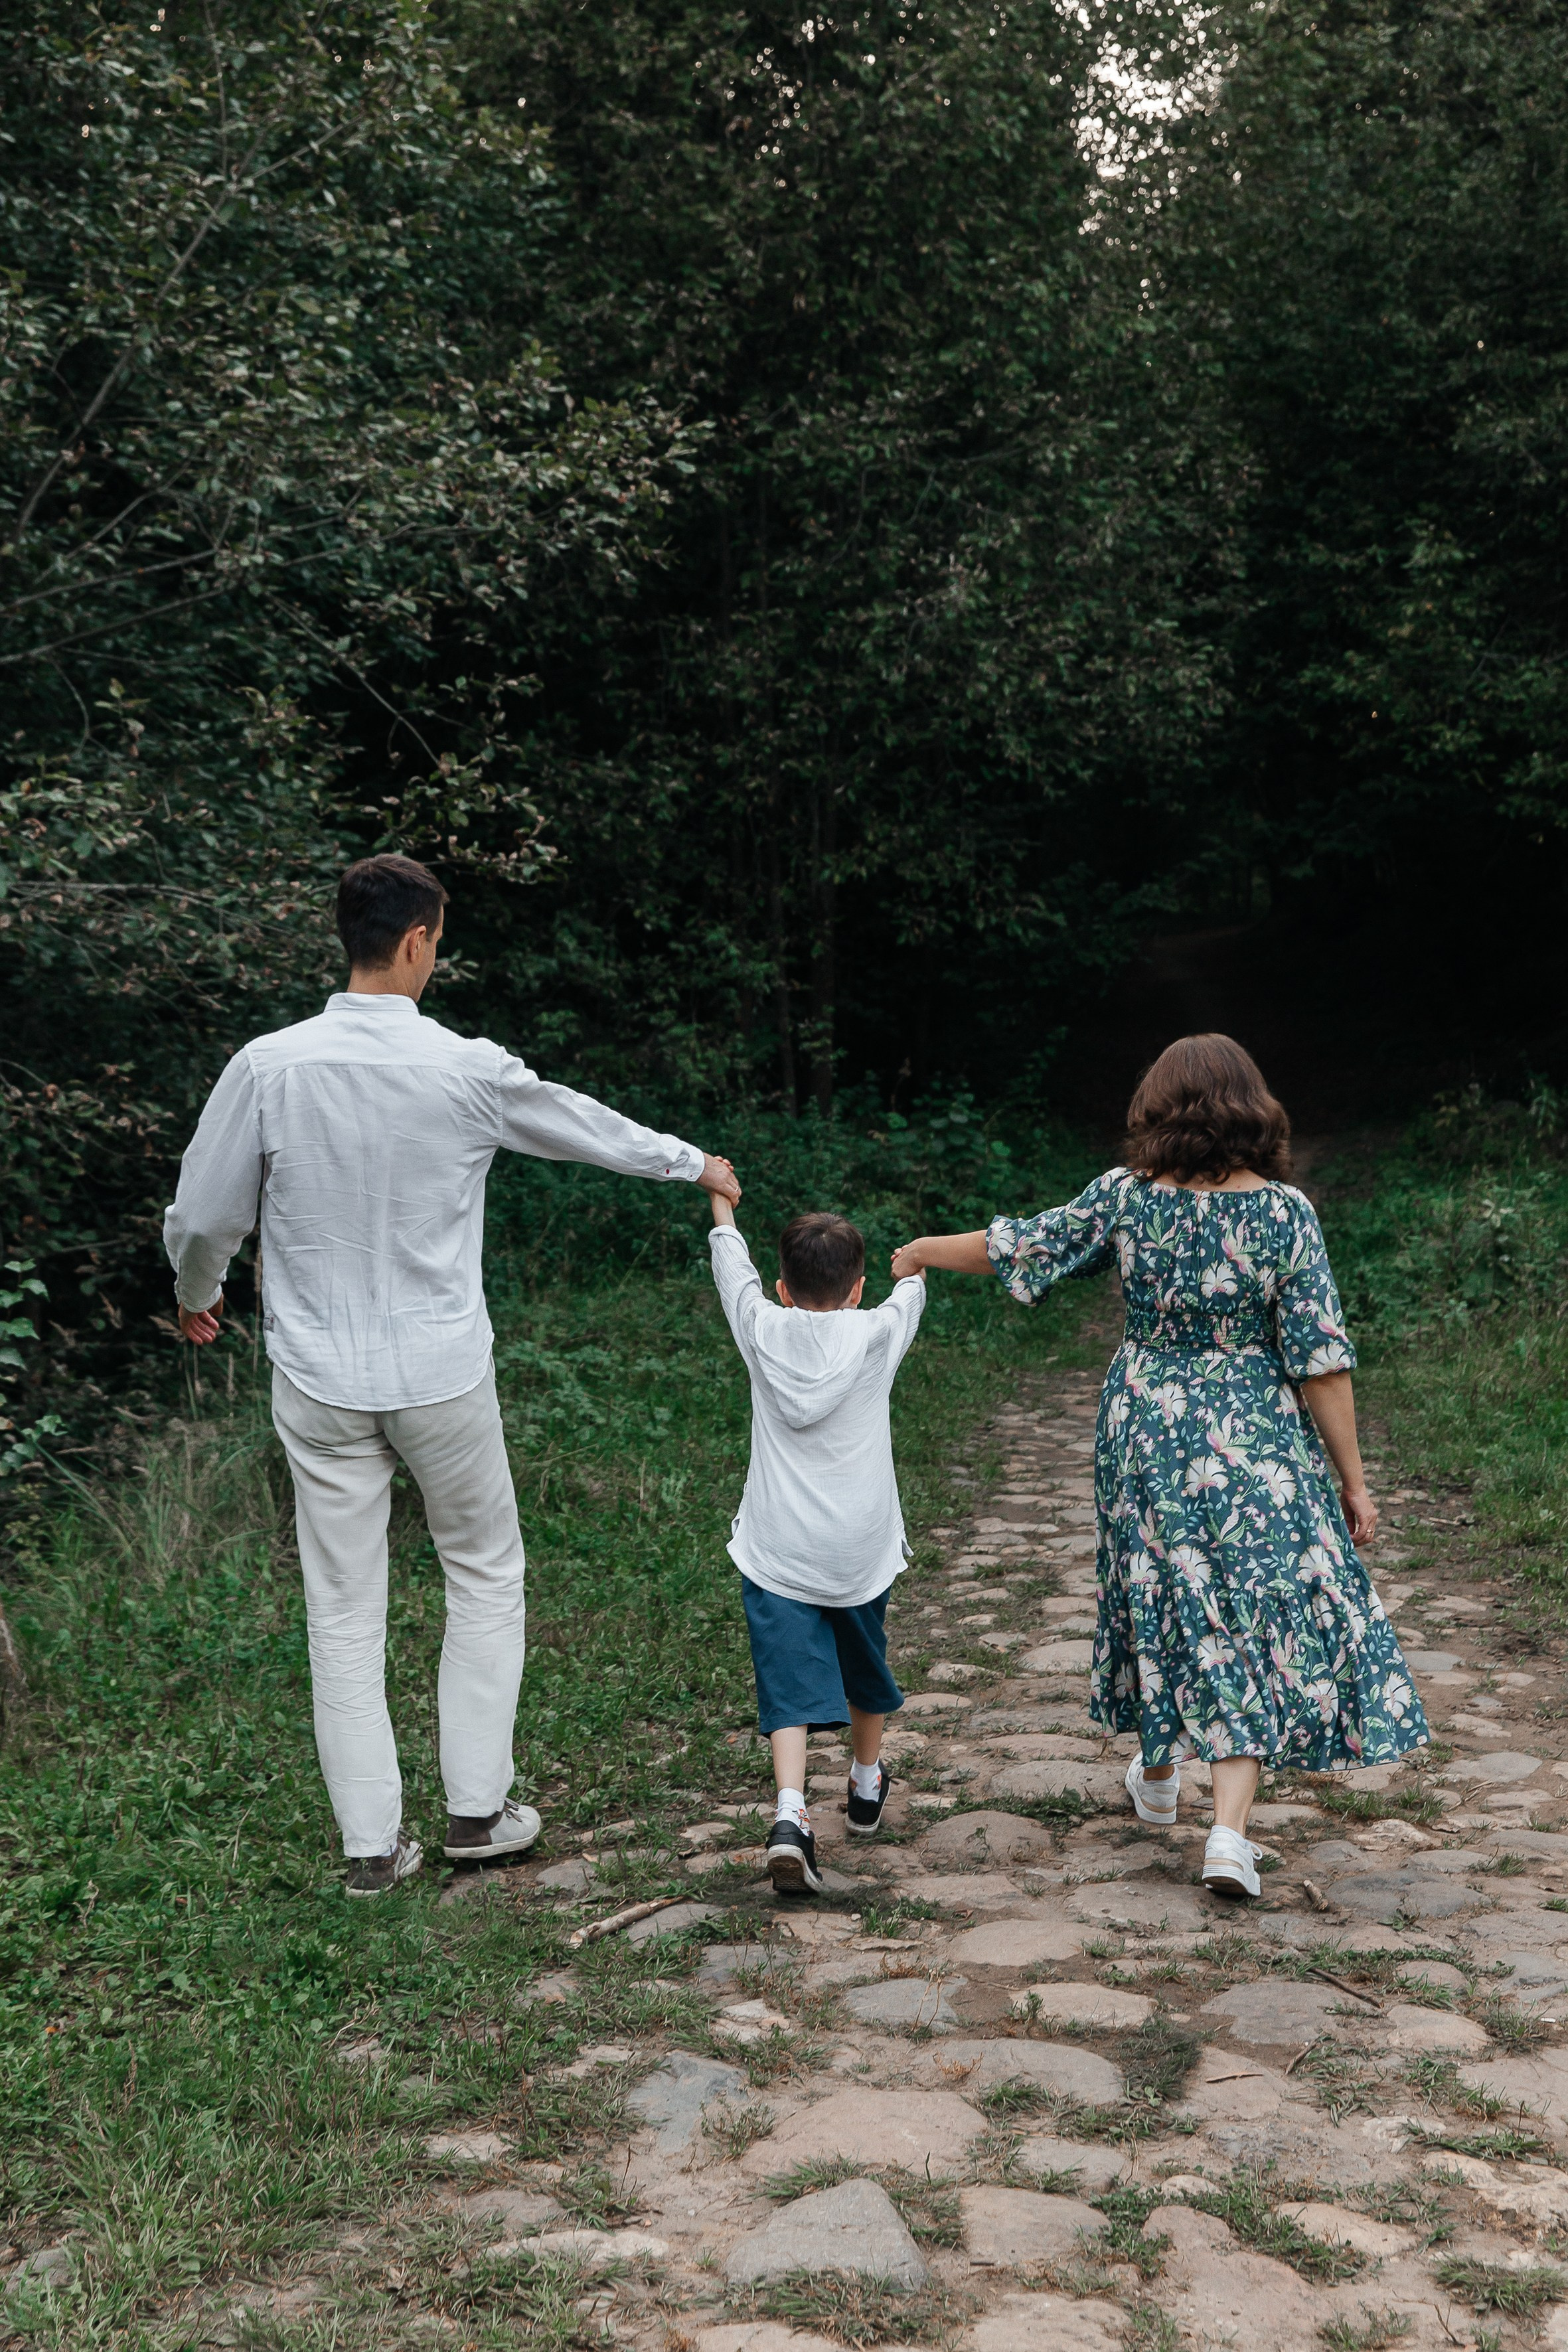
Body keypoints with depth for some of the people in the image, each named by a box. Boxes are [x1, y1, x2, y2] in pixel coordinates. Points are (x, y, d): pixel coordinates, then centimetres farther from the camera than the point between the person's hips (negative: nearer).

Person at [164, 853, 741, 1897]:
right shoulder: (470, 1070, -10)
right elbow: (587, 1125, 7)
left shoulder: (268, 1068, -9)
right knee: (486, 1575, 19)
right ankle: (478, 1808, 24)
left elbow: (202, 1221, -1)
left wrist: (198, 1293, 22)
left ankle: (373, 1845, 18)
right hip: (445, 1378, -1)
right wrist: (692, 1160, 26)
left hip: (320, 1386, 1)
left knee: (346, 1613, 10)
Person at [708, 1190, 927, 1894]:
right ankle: (867, 1788, 42)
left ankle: (790, 1816, -22)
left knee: (790, 1683, -4)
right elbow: (910, 1292, 19)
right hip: (860, 1552, 1)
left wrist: (720, 1200, 36)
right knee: (865, 1667, 23)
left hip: (776, 1553, -1)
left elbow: (732, 1268, 17)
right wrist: (914, 1262, 43)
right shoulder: (878, 1335, -3)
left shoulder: (764, 1332, -2)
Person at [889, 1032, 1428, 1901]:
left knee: (1163, 1597, 20)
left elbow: (1017, 1248, 5)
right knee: (1262, 1608, 4)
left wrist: (925, 1251, 24)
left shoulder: (1123, 1197, -6)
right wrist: (1353, 1479, -3)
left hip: (1144, 1427, 3)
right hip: (1255, 1440, -2)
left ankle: (1157, 1776, 39)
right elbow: (1320, 1358, -11)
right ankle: (1230, 1830, -4)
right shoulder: (1285, 1213, -12)